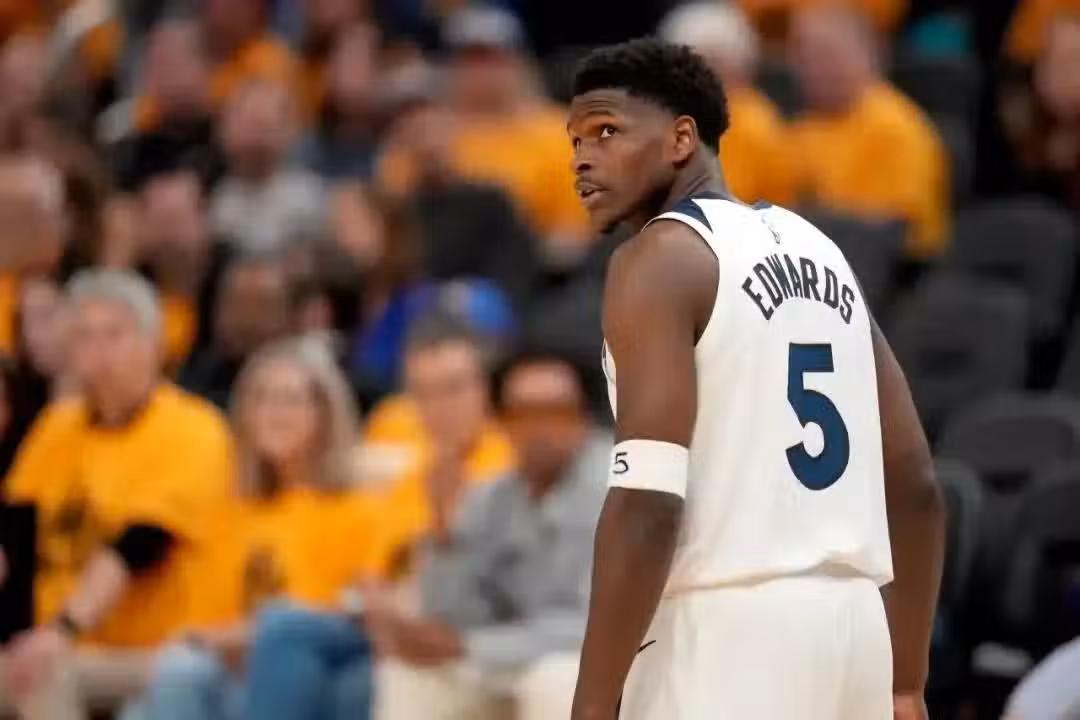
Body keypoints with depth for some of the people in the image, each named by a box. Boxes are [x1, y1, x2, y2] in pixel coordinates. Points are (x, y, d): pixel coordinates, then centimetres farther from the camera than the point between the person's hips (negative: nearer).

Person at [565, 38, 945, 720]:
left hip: (726, 636, -8)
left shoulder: (660, 256, -6)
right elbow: (916, 484, 18)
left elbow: (649, 501, -17)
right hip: (849, 627, 8)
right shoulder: (817, 250, 19)